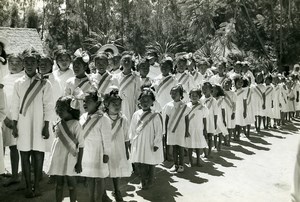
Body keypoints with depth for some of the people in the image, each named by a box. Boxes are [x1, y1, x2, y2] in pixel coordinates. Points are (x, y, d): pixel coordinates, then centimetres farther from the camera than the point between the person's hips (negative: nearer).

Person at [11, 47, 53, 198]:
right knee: (24, 156, 5)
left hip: (38, 126, -2)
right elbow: (15, 106, 6)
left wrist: (46, 127, -5)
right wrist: (14, 126, 2)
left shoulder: (44, 84, -1)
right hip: (23, 125, 2)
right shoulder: (18, 83, 5)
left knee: (38, 155, 1)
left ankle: (37, 185, 13)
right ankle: (28, 186, 15)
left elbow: (48, 106, -2)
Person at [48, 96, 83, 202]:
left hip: (70, 160, -5)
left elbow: (81, 145, -10)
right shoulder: (58, 124, 6)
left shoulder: (75, 124, -11)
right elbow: (57, 141, 15)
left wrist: (79, 163, -12)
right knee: (59, 184, 13)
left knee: (71, 185, 6)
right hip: (58, 158, 5)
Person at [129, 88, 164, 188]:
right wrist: (132, 140, 5)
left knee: (151, 165, 10)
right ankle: (143, 182, 22)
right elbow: (132, 129, 9)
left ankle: (150, 182, 26)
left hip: (150, 144, -3)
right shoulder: (136, 114, 2)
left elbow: (159, 131, -9)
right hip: (138, 144, 3)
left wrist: (156, 144, -10)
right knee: (140, 164, 6)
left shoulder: (155, 116, -10)